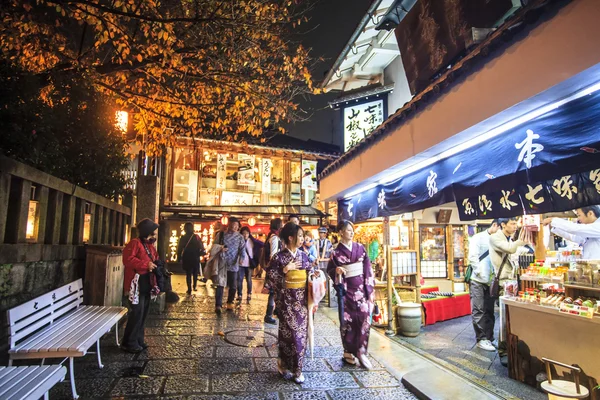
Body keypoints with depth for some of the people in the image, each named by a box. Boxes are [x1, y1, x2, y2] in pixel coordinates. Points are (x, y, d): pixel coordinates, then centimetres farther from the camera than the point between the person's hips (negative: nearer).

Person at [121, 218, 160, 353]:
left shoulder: (150, 246, 16)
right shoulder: (135, 243, -11)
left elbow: (154, 261, 24)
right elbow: (128, 259, -23)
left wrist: (157, 266, 3)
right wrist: (146, 265, -22)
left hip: (147, 283, 9)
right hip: (136, 284, -9)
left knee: (144, 313, 13)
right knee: (137, 312, -8)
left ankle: (138, 340, 24)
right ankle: (129, 343, 5)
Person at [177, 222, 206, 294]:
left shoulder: (182, 238, -3)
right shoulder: (196, 237, -4)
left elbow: (179, 249, -4)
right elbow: (202, 248, -7)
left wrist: (180, 258, 4)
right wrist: (200, 254, 8)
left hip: (186, 259, 0)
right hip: (195, 258, 0)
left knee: (188, 274, 6)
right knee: (195, 273, 18)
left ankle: (189, 289, 3)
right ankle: (195, 286, 17)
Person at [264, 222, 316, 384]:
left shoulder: (303, 256, 5)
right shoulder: (279, 257, -10)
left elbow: (309, 275, 14)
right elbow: (270, 278, -12)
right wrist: (285, 269, -20)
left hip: (302, 300, 5)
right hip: (287, 300, -5)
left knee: (301, 333, 9)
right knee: (290, 333, 0)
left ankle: (296, 367, 24)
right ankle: (284, 364, 24)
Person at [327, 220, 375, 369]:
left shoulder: (360, 248, 4)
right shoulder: (336, 253, -2)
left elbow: (368, 270, 5)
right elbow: (329, 270, 8)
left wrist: (370, 290, 1)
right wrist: (336, 270, -16)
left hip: (362, 289, 2)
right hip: (346, 290, -2)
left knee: (364, 319, -1)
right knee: (347, 321, 4)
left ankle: (361, 352, 13)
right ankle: (348, 352, 20)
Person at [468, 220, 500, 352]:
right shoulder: (478, 238, -3)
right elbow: (473, 257, -10)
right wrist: (481, 274, -15)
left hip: (491, 281, 5)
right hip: (478, 281, -5)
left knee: (489, 311, 11)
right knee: (478, 311, 1)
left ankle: (489, 338, 21)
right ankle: (481, 339, 9)